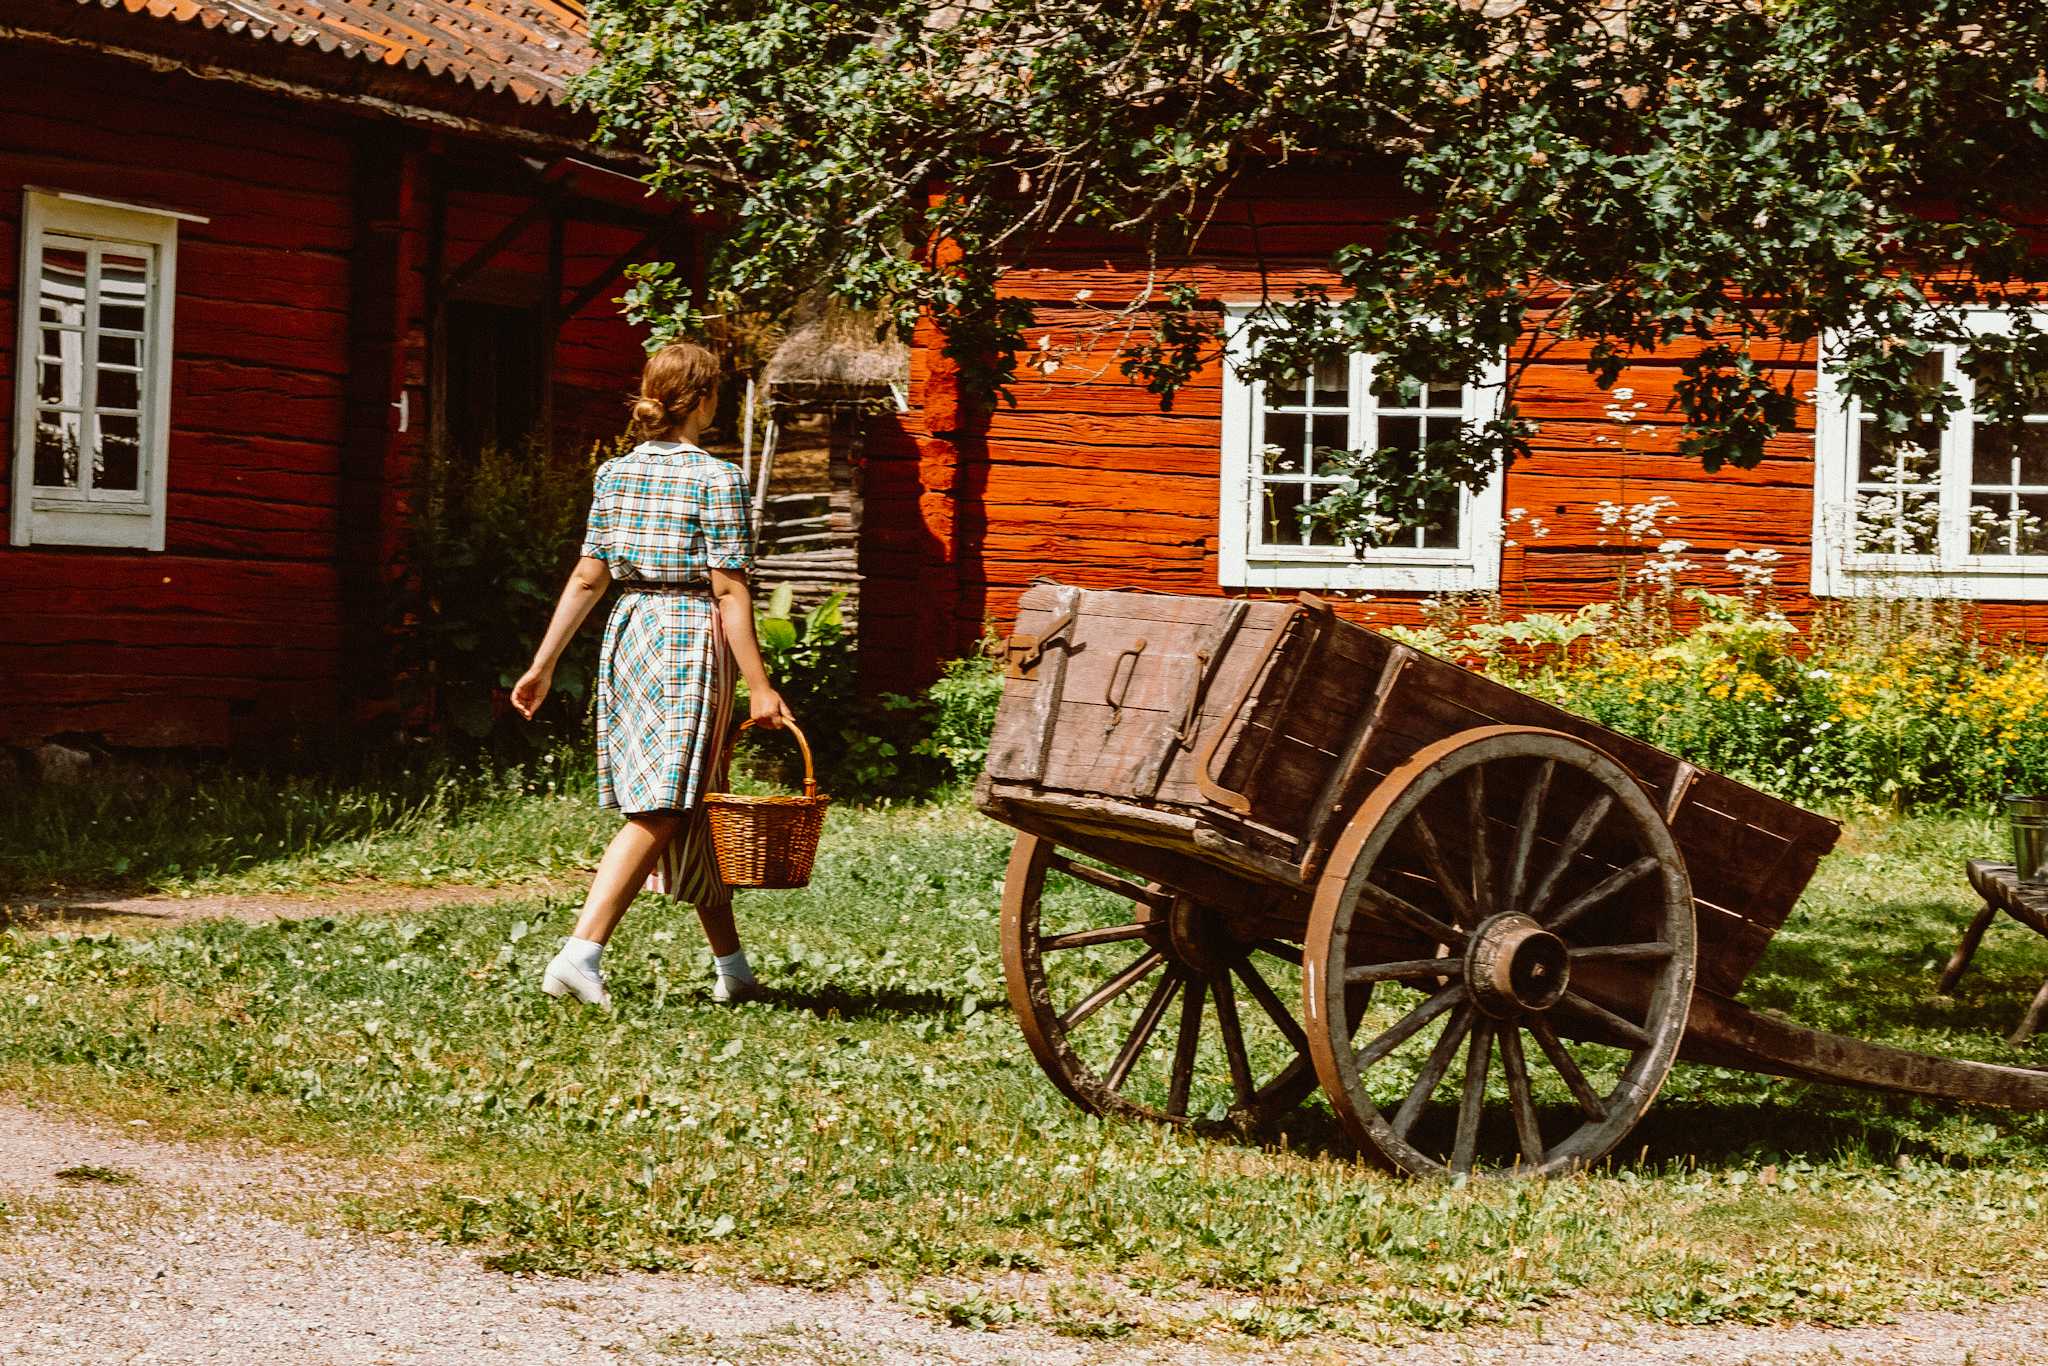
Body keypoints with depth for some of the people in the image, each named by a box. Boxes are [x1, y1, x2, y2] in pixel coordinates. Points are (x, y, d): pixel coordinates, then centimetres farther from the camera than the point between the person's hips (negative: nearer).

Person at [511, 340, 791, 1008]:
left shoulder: (616, 473, 8)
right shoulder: (717, 479, -9)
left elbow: (589, 577, 7)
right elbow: (728, 589, -12)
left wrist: (542, 665, 12)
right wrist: (758, 686, -11)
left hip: (628, 633, 7)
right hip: (691, 637, -7)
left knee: (692, 810, 13)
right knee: (661, 812, -9)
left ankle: (732, 966, 20)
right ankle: (580, 952, -20)